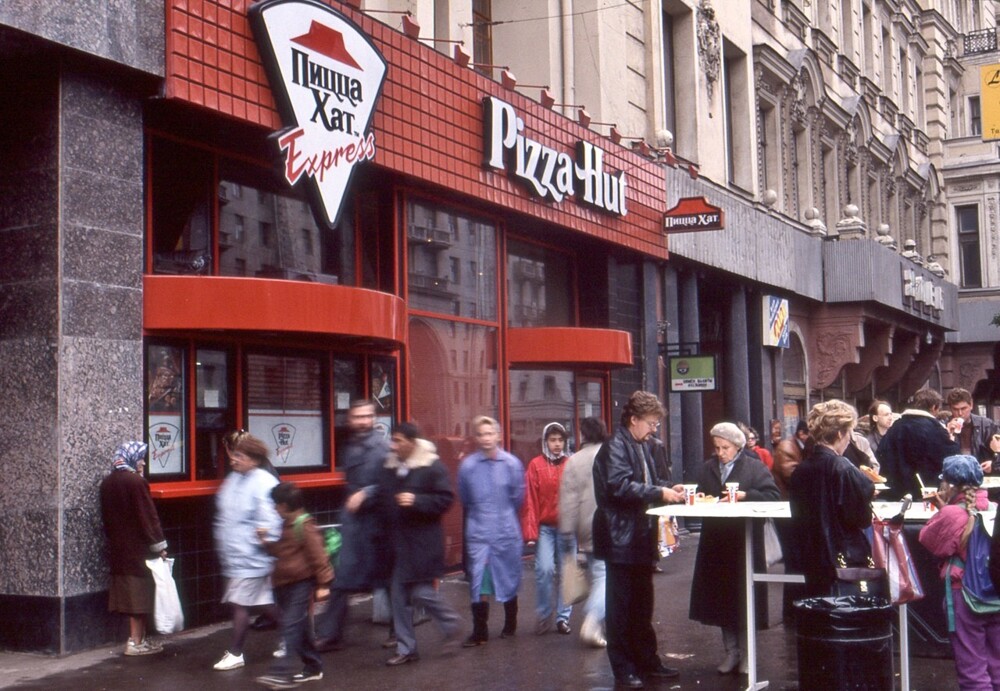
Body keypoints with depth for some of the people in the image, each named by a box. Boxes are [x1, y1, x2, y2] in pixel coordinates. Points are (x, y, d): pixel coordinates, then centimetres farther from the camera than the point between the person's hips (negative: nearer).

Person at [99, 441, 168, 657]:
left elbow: (106, 516, 14)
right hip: (139, 549, -8)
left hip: (118, 548, 8)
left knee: (129, 594, 13)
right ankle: (137, 642, 2)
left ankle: (137, 637, 19)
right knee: (140, 595, -1)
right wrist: (159, 545, -10)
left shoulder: (107, 483, 8)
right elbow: (148, 516, -16)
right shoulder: (136, 482, -16)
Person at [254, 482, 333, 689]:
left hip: (302, 583, -10)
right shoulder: (288, 525, 14)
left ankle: (281, 672, -19)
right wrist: (267, 542, 10)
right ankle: (313, 666, 24)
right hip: (286, 583, 10)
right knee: (298, 627, 14)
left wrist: (323, 583, -18)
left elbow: (318, 555, -17)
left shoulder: (305, 526, -15)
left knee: (291, 625, -14)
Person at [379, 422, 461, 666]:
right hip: (399, 542, 7)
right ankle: (406, 648, 17)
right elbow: (384, 499, 20)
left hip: (423, 541, -7)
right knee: (400, 595, 8)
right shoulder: (390, 466, 8)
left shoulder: (432, 466, -11)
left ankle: (450, 623, 19)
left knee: (421, 592, -8)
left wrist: (417, 501, -22)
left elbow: (446, 499, -12)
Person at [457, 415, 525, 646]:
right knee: (478, 582, -5)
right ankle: (479, 631, 5)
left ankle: (510, 625, 31)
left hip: (507, 531, 0)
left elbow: (518, 497, 5)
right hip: (478, 533, 0)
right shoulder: (467, 465, -6)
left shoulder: (512, 464, -8)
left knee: (509, 580, 12)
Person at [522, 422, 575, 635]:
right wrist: (531, 530, -7)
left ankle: (563, 617, 17)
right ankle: (543, 617, 7)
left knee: (565, 572, 6)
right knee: (545, 570, -10)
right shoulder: (536, 465, -2)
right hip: (544, 527, -2)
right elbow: (530, 500, -4)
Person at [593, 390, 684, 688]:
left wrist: (668, 488, 7)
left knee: (642, 605, 17)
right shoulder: (615, 445, -14)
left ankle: (647, 662, 26)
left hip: (640, 538, 9)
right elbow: (619, 485, -25)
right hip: (621, 538, -9)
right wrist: (659, 493, -22)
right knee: (621, 607, 0)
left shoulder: (640, 446, 15)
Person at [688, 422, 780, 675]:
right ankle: (731, 651, 18)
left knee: (744, 596, 1)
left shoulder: (755, 467, -2)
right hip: (716, 541, 5)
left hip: (745, 541, -5)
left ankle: (745, 651, 13)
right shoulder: (707, 468, 13)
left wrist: (744, 495, -19)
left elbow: (773, 496, -11)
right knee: (721, 596, 7)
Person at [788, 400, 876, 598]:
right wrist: (868, 490, 2)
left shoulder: (800, 470, 3)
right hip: (845, 557, -6)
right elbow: (862, 519, -14)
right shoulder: (844, 470, -17)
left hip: (811, 559, 6)